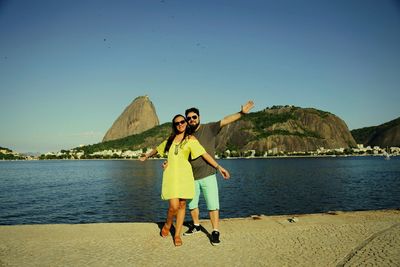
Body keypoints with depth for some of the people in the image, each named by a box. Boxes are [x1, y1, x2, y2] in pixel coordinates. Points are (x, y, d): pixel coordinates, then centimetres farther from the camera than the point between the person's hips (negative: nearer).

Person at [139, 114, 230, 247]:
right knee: (174, 206, -10)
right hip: (170, 175, 1)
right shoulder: (170, 139, 13)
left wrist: (218, 167, -11)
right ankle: (167, 225, 21)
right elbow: (158, 149, 30)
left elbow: (204, 154, -4)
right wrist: (147, 156, 44)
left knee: (182, 205, 4)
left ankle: (177, 235, 19)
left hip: (184, 176, -1)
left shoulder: (190, 139, 3)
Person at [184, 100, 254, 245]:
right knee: (192, 204, 17)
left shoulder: (209, 128, -4)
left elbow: (225, 121, -16)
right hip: (192, 177, 4)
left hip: (208, 176, -4)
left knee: (213, 205, -4)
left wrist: (241, 113, -27)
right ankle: (196, 226, 39)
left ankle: (215, 232, 8)